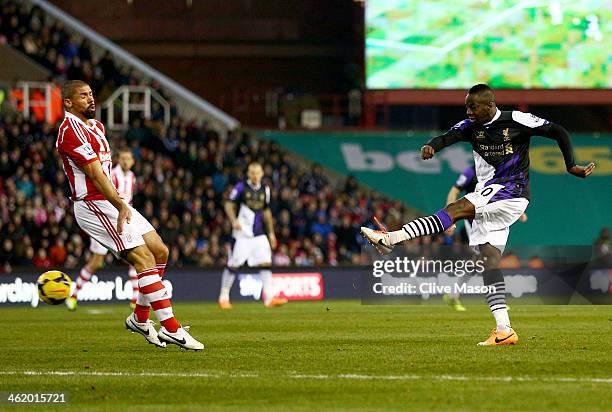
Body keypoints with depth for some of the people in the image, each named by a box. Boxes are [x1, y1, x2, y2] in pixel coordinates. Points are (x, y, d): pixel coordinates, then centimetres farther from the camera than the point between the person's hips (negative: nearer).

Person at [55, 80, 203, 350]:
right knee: (144, 258, -17)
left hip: (112, 202, 10)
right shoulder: (70, 130, -14)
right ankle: (171, 329, -19)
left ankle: (140, 318, 17)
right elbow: (95, 173, -23)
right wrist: (120, 206, -29)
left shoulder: (95, 126, 18)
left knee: (160, 251, 7)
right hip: (93, 204, -10)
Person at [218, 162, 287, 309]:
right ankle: (224, 297, 10)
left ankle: (269, 298, -8)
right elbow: (229, 204, -5)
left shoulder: (265, 189, 11)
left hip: (259, 233, 5)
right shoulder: (241, 187, -5)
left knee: (266, 262, -6)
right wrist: (234, 220, -22)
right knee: (233, 264, -2)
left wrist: (271, 232, 18)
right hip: (242, 232, -5)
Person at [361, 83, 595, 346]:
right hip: (488, 200, 7)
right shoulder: (471, 126, 9)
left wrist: (571, 166, -5)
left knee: (458, 209, -24)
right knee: (489, 259, -2)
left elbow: (558, 132, 1)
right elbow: (448, 137, -9)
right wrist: (431, 146, -31)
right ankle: (504, 330, -4)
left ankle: (391, 238, -32)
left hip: (511, 193, -7)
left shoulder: (516, 121, -6)